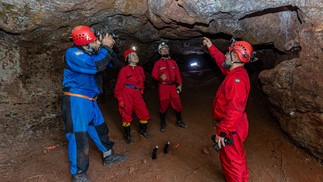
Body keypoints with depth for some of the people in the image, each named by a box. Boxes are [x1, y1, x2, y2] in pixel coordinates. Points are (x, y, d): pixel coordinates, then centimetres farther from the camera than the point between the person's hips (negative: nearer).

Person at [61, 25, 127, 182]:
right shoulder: (73, 53, -17)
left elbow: (114, 64, 11)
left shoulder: (92, 54, 8)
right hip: (76, 101, -9)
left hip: (90, 100, 9)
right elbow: (96, 66, -32)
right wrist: (105, 47, -20)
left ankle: (109, 157, 38)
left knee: (100, 129, 19)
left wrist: (109, 48, -6)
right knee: (78, 136, -5)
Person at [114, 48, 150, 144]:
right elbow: (119, 86, -8)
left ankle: (142, 131, 33)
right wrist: (120, 99, -10)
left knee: (145, 114, 7)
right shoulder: (124, 70, -8)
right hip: (126, 95, -5)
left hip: (137, 95, 5)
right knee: (127, 116, 5)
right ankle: (127, 135, 26)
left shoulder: (140, 69, 9)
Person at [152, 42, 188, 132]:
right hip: (163, 87, -3)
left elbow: (177, 74, 10)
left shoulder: (173, 62, 11)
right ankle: (163, 123, 22)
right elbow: (154, 74, -2)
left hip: (173, 86, 3)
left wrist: (179, 84, 2)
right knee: (163, 106, 4)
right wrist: (160, 77, -22)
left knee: (178, 105, 7)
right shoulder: (158, 63, 1)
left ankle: (179, 121, 26)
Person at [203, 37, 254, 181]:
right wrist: (211, 48, 29)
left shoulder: (237, 79, -29)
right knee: (236, 157, 27)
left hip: (231, 128, -10)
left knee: (231, 160, 6)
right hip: (233, 125, 10)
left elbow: (234, 110, -33)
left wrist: (222, 131, -29)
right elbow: (222, 62, 25)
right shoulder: (236, 72, 3)